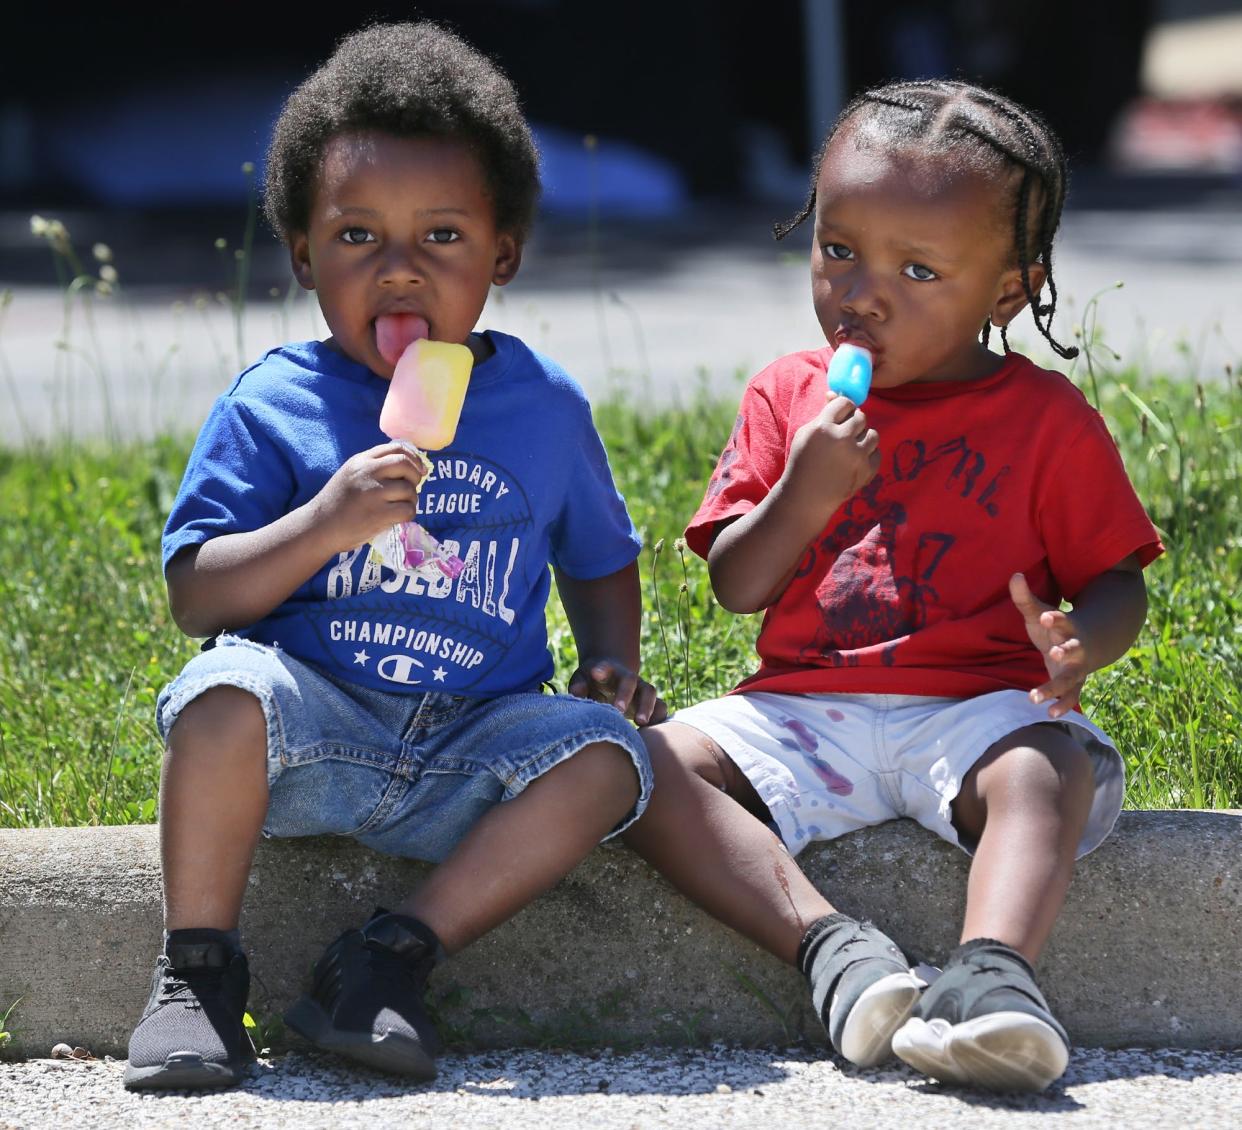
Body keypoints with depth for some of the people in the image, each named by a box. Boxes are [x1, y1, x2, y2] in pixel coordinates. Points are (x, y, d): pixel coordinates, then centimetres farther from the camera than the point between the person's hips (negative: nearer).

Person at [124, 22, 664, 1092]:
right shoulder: (271, 404, -1)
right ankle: (198, 968, -19)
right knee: (226, 692, -33)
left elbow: (598, 558, 22)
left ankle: (391, 959, -22)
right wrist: (323, 526, -22)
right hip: (315, 725, -2)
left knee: (608, 755, -24)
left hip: (473, 743, 2)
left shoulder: (545, 406, 7)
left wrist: (614, 663, 2)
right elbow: (196, 595, -6)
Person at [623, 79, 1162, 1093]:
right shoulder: (786, 398, 10)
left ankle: (992, 970, -58)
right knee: (646, 766, -23)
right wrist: (804, 494, -12)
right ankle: (830, 944, -38)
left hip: (974, 706, -3)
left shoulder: (1048, 419, 4)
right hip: (803, 707, 3)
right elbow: (735, 586, 7)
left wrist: (1080, 643, -19)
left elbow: (1117, 578, 5)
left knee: (1048, 768, -36)